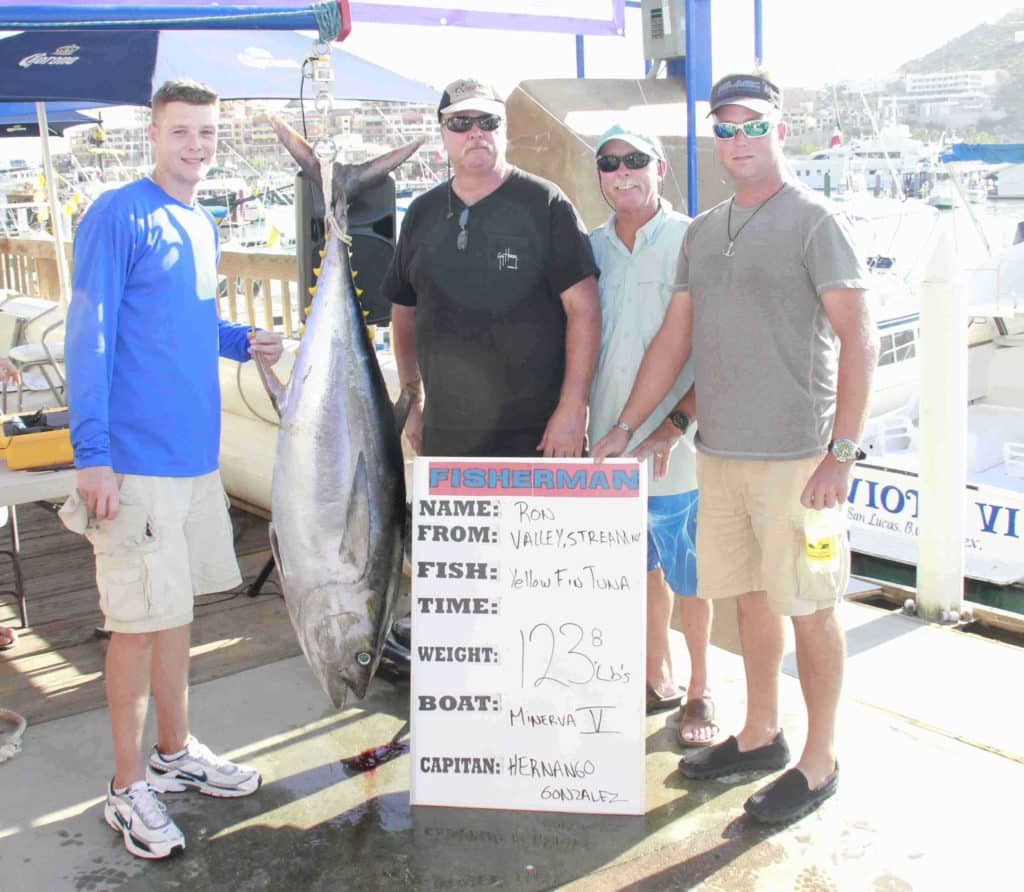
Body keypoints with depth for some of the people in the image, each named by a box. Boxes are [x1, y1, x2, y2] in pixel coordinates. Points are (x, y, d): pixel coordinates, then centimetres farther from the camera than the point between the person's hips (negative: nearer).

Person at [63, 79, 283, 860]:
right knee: (140, 619, -1)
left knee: (177, 606, 16)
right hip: (136, 461, -8)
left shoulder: (203, 225, 14)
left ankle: (176, 751, 31)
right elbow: (89, 337, -13)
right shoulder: (118, 216, -10)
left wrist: (244, 341, 5)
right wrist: (92, 456, -17)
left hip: (196, 453, 8)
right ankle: (129, 786, 14)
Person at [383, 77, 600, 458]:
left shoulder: (544, 203, -3)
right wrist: (415, 400, 15)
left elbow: (583, 308, -8)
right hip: (444, 435, 5)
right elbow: (404, 311, 19)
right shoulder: (422, 213, 11)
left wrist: (572, 409, -13)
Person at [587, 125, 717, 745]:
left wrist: (676, 423, -19)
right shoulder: (591, 247, 7)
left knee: (690, 577, 8)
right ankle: (660, 679, 34)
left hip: (674, 450, -4)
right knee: (642, 568, 17)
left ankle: (700, 692, 26)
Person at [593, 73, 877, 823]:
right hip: (719, 451, 6)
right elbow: (674, 340, 16)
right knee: (751, 598, 15)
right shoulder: (702, 233, 14)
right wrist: (624, 430, 12)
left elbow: (858, 339, -11)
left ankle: (820, 762, 17)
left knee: (809, 608, 3)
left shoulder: (815, 221, -6)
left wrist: (841, 451, -17)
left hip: (794, 454, -6)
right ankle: (760, 736, 30)